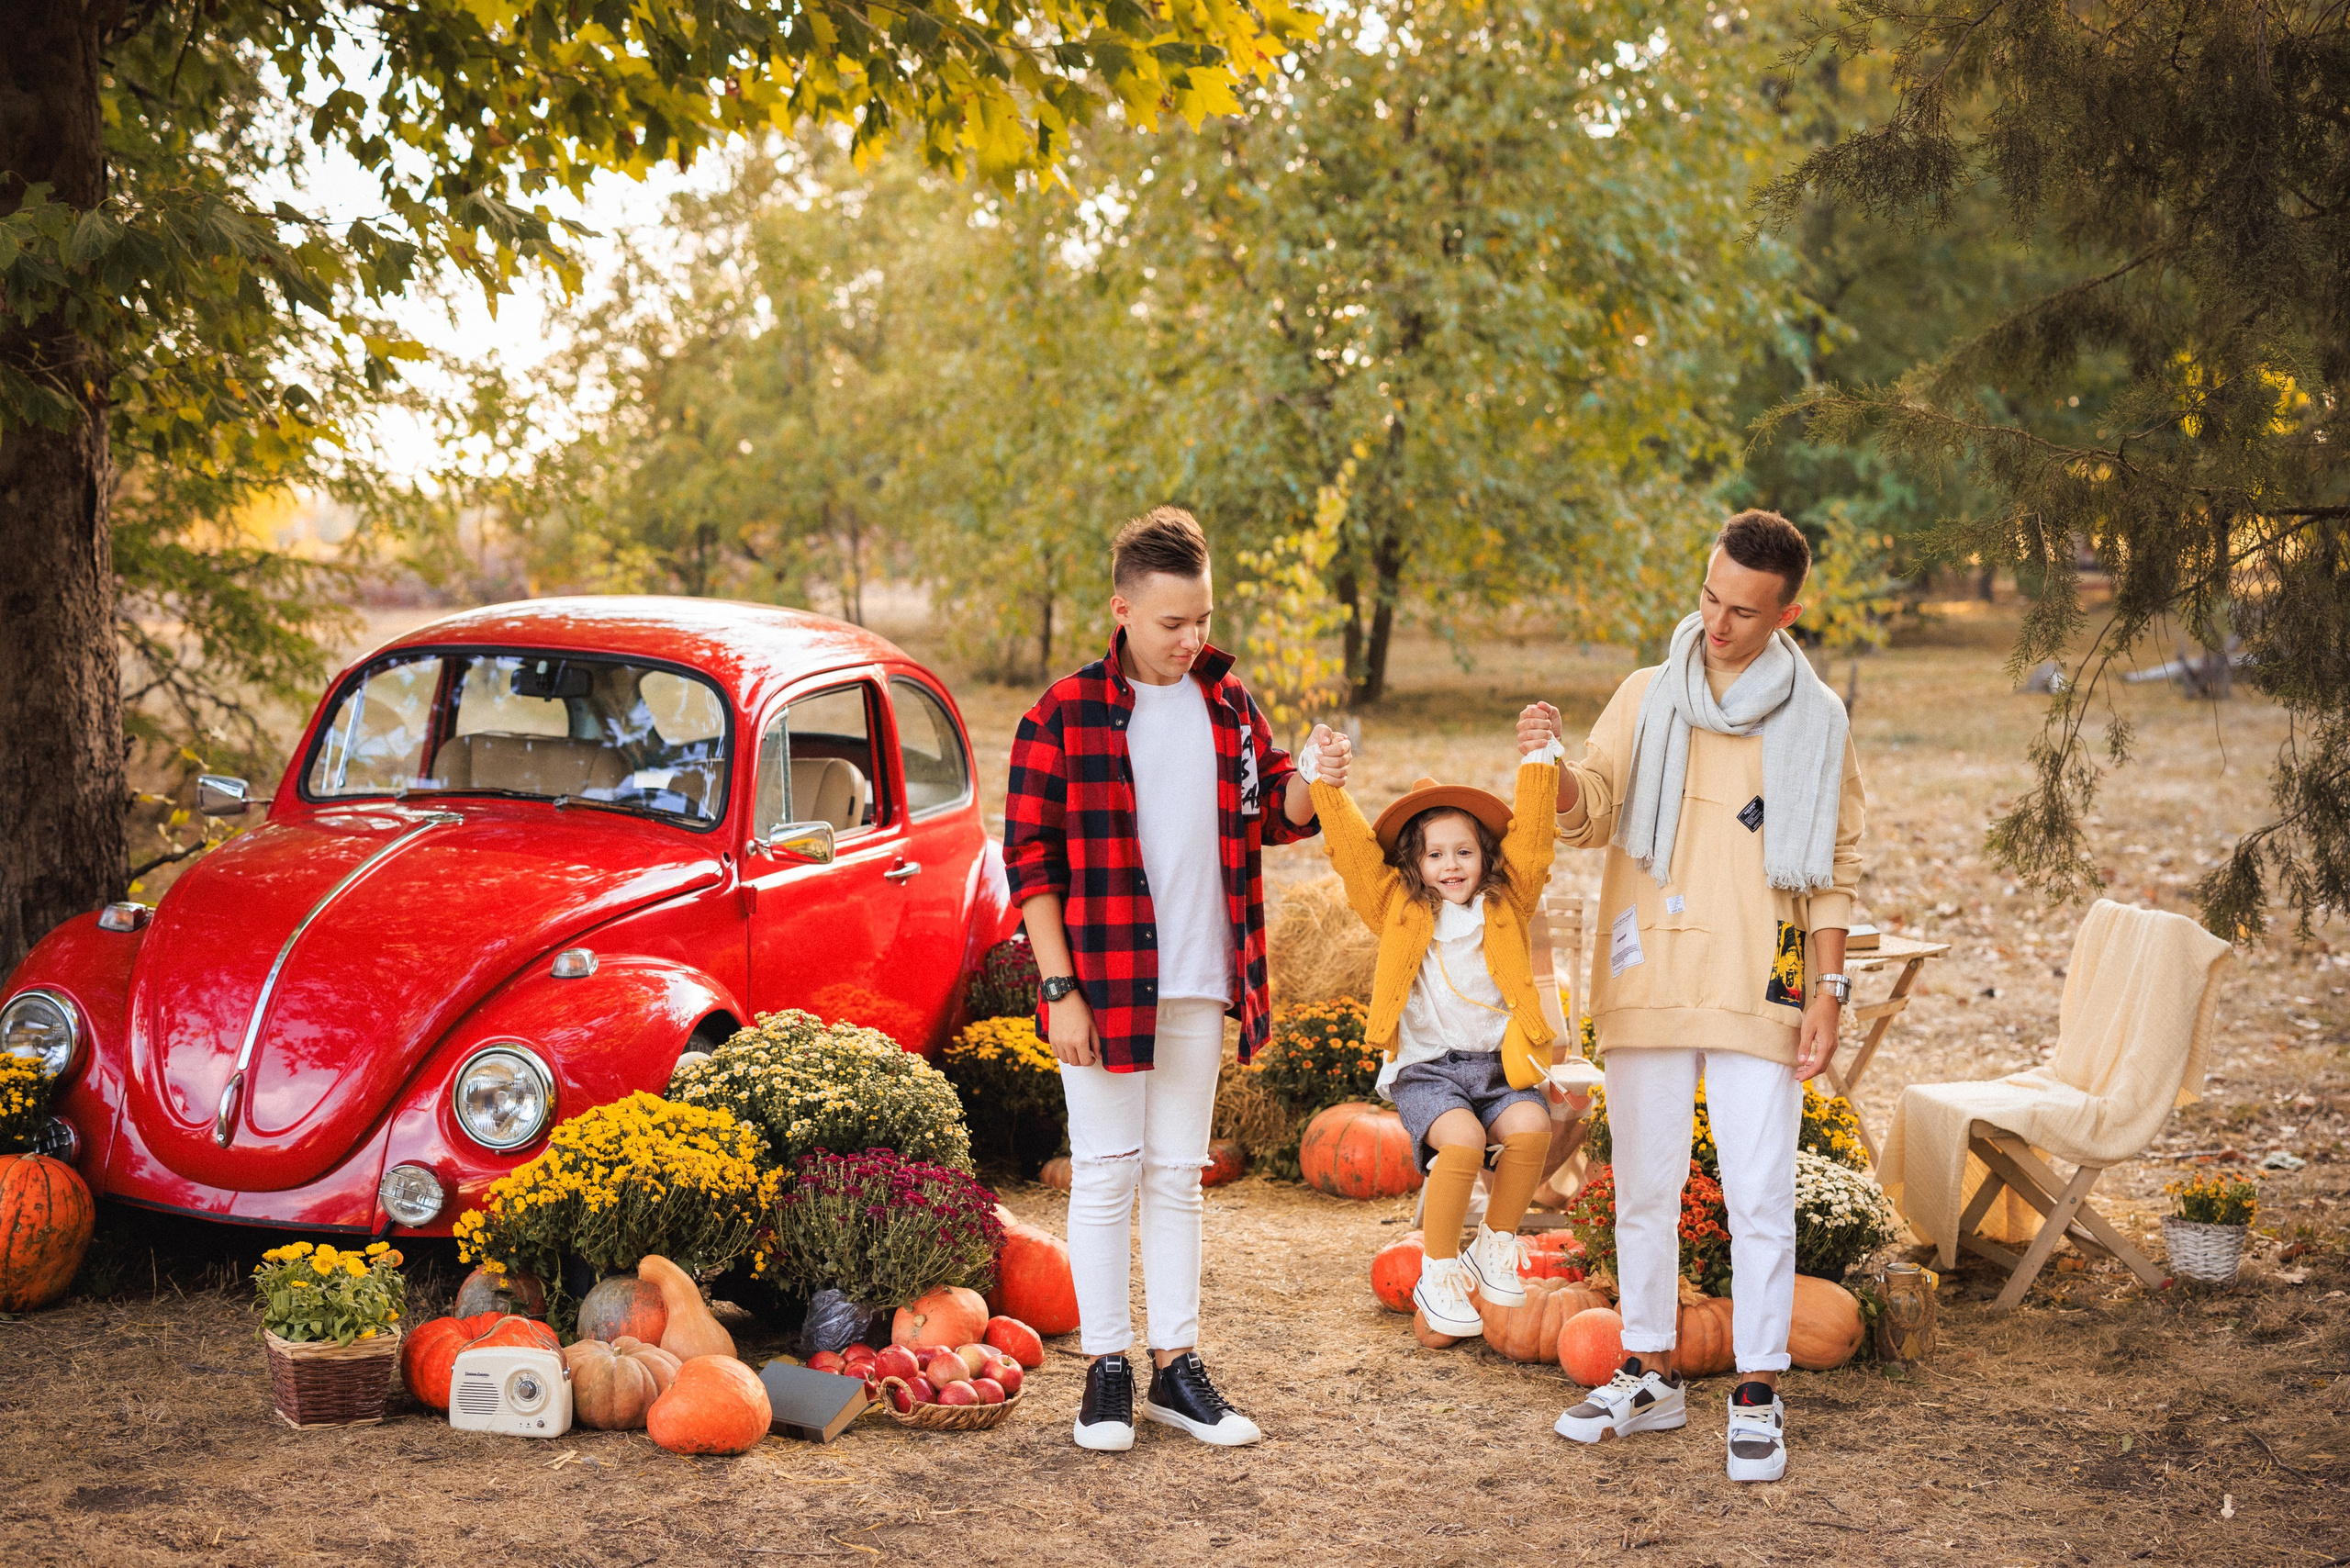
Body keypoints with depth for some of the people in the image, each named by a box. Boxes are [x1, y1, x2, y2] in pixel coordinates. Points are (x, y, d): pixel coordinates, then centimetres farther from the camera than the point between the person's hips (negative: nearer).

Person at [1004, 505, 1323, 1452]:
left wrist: (1309, 783, -10)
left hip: (1198, 987, 4)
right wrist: (1060, 991, -13)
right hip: (1104, 983, -4)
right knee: (1107, 1175, 2)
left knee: (1177, 1175, 11)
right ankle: (1105, 1371, 12)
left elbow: (1273, 816, 13)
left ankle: (1175, 1366, 19)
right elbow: (1029, 860, -8)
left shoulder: (1227, 704, 6)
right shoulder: (1064, 717, -8)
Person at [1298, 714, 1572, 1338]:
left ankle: (1495, 1250, 0)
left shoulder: (1505, 906, 9)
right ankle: (1438, 1276, -10)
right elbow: (1354, 848, -3)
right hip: (1426, 1068, -2)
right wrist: (1326, 781, -15)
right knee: (1462, 1141, -30)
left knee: (1530, 1129, -26)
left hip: (1498, 1062, 2)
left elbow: (1530, 839, -1)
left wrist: (1538, 761, -10)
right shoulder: (1398, 908, 5)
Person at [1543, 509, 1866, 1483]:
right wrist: (1554, 772, -22)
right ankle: (1650, 1376, 22)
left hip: (1758, 993, -2)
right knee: (1644, 1190, 9)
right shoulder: (1647, 697, 8)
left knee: (1759, 1197, -2)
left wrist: (1827, 988, -1)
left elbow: (1834, 871, 7)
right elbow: (1590, 817, -1)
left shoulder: (1815, 720, 5)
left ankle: (1757, 1394, 7)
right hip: (1648, 983, 2)